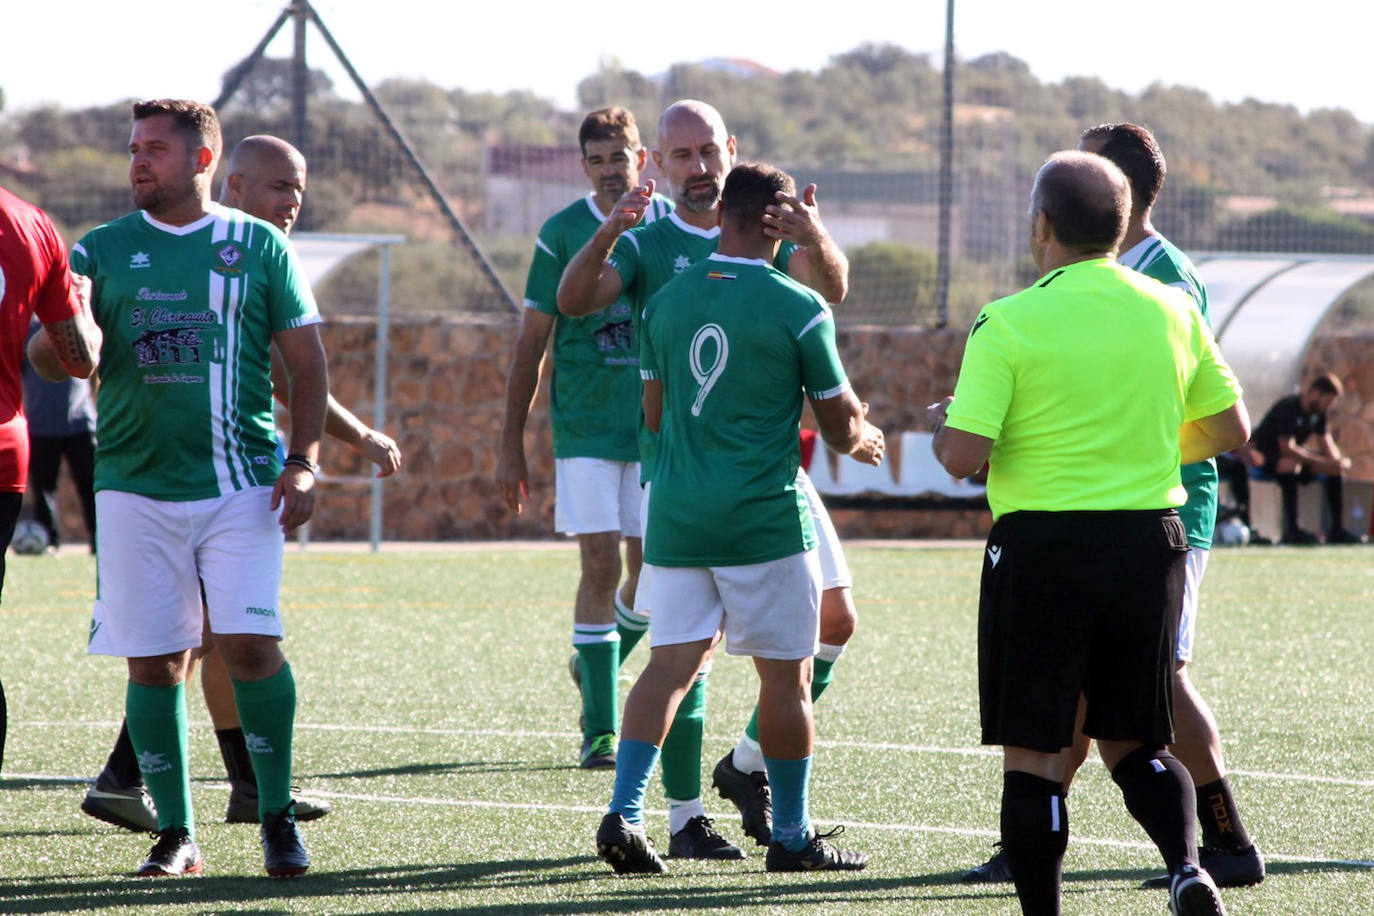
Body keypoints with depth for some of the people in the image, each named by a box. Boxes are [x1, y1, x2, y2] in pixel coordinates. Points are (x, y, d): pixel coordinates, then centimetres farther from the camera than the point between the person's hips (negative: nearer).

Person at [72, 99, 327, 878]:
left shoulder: (258, 246, 6)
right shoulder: (102, 250, 8)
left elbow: (306, 359, 9)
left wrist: (304, 461, -2)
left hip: (241, 483, -1)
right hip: (136, 485, 1)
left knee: (249, 642, -11)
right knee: (153, 660, 0)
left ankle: (278, 815, 4)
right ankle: (176, 836, 9)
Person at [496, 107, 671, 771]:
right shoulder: (562, 234, -2)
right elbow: (533, 342, 2)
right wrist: (511, 443, 0)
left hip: (659, 426, 2)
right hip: (585, 424, -2)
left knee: (652, 567, 2)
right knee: (601, 564, -9)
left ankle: (598, 661, 32)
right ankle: (599, 727, -4)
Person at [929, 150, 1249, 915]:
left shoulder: (1009, 323, -10)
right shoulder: (1172, 313, 4)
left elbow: (964, 456, -14)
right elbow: (1230, 429, 13)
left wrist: (941, 422, 8)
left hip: (1042, 547, -4)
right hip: (1148, 545, 4)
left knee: (1033, 753, 4)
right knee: (1135, 742, 15)